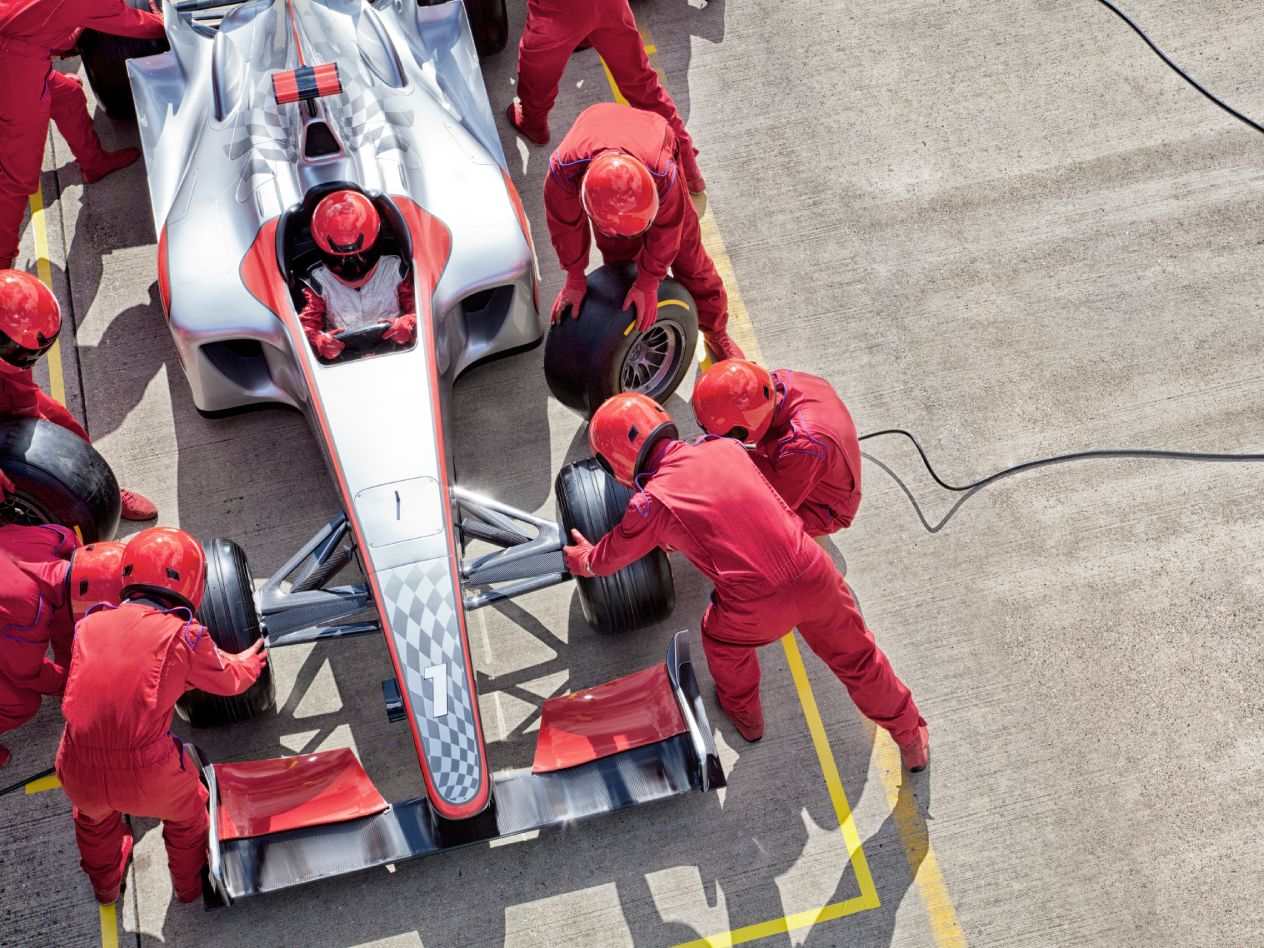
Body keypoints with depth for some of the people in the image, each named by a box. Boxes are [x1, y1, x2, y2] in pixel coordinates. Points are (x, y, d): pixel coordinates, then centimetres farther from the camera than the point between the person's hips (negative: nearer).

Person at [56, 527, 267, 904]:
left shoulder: (90, 625, 5)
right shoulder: (184, 635, -3)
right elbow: (226, 680, 15)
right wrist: (248, 662, 38)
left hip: (79, 773, 3)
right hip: (147, 774, -3)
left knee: (93, 815, 38)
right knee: (186, 813, 32)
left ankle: (106, 885, 64)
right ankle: (190, 883, 56)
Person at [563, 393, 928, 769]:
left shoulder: (651, 503, -5)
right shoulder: (723, 447, 8)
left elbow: (608, 559, 14)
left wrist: (583, 560, 37)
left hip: (755, 609, -3)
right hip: (813, 575, 4)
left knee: (722, 638, 32)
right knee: (855, 655, 26)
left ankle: (745, 716, 56)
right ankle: (912, 739, 45)